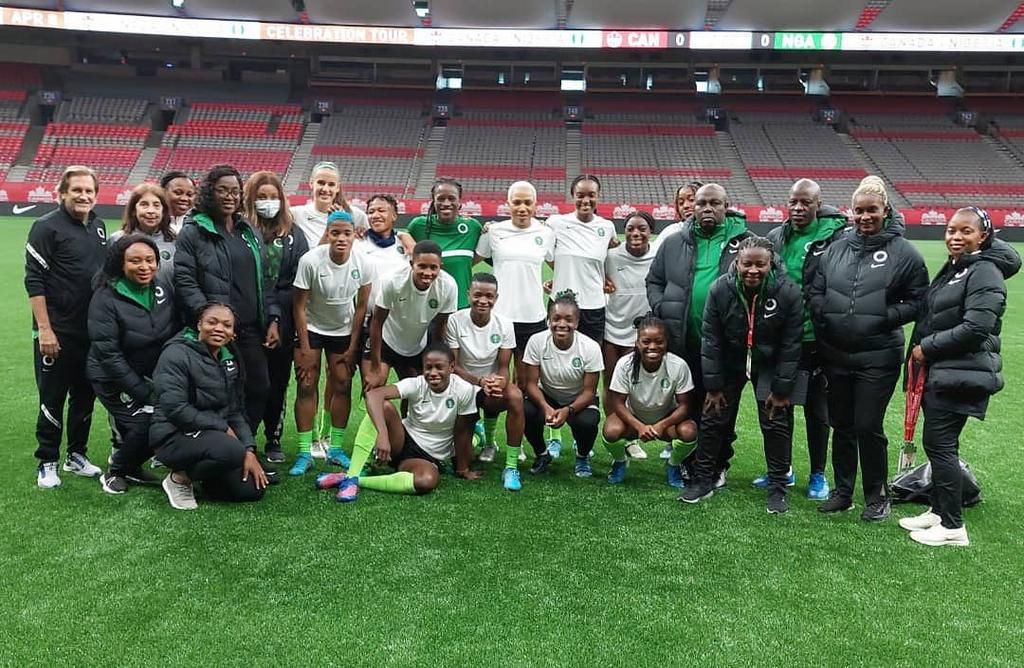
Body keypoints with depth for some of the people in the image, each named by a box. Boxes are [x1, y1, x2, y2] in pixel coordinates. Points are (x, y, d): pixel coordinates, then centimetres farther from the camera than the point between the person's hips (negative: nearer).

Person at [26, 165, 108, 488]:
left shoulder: (98, 226, 10)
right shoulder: (47, 226, -9)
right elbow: (34, 280, -12)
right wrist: (44, 329, -17)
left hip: (92, 331, 6)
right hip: (57, 332, -6)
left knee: (85, 395, 14)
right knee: (52, 399, 3)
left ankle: (77, 455, 28)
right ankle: (47, 462, 16)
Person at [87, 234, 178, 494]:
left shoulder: (162, 285, -5)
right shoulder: (106, 298, -19)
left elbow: (176, 328, 6)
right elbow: (108, 353, -21)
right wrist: (143, 392, -21)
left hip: (154, 374, 6)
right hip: (114, 378, -5)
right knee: (144, 424, -16)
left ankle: (132, 467, 25)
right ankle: (115, 471, 13)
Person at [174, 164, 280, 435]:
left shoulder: (249, 232, 16)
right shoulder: (193, 232, -1)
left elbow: (264, 280, 17)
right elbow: (184, 281, -9)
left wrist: (272, 319, 8)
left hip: (251, 329, 5)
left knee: (259, 388, 7)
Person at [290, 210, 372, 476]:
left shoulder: (363, 264, -17)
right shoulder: (310, 261, -24)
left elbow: (361, 307, -6)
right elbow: (300, 306, -16)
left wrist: (352, 348, -5)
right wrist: (305, 349, -15)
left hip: (344, 331, 2)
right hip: (311, 329, -2)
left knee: (343, 386, 0)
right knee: (307, 386, -6)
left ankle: (336, 449, 12)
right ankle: (304, 453, 1)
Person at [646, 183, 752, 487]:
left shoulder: (745, 241, 2)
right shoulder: (675, 243, 9)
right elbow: (654, 280, 15)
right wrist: (662, 309, -1)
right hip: (683, 342, 2)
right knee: (688, 406, 11)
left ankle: (718, 465, 24)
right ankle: (691, 464, 26)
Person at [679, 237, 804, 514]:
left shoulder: (788, 292, -21)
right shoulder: (720, 289, -19)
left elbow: (791, 344, -14)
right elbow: (710, 339, -12)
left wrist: (781, 389, -12)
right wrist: (712, 385, -9)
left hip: (769, 366, -1)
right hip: (729, 364, 1)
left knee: (777, 423, -1)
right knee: (713, 418, 2)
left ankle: (777, 487, 13)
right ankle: (703, 479, 16)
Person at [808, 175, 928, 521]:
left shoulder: (903, 252, -3)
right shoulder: (837, 248, 7)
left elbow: (918, 301, -1)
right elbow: (815, 291, 10)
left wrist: (885, 318, -13)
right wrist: (824, 318, -4)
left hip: (878, 358, -4)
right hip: (836, 354, 4)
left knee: (868, 427, 0)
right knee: (841, 425, 13)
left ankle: (877, 496, 20)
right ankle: (842, 491, 28)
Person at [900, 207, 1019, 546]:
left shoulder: (985, 273, -12)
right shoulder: (952, 269, 15)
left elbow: (974, 328, -21)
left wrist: (926, 347, -13)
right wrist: (919, 349, 7)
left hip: (961, 375, -9)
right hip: (937, 372, 9)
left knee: (940, 445, -6)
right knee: (938, 444, 15)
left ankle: (953, 527, 6)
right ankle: (938, 511, 27)